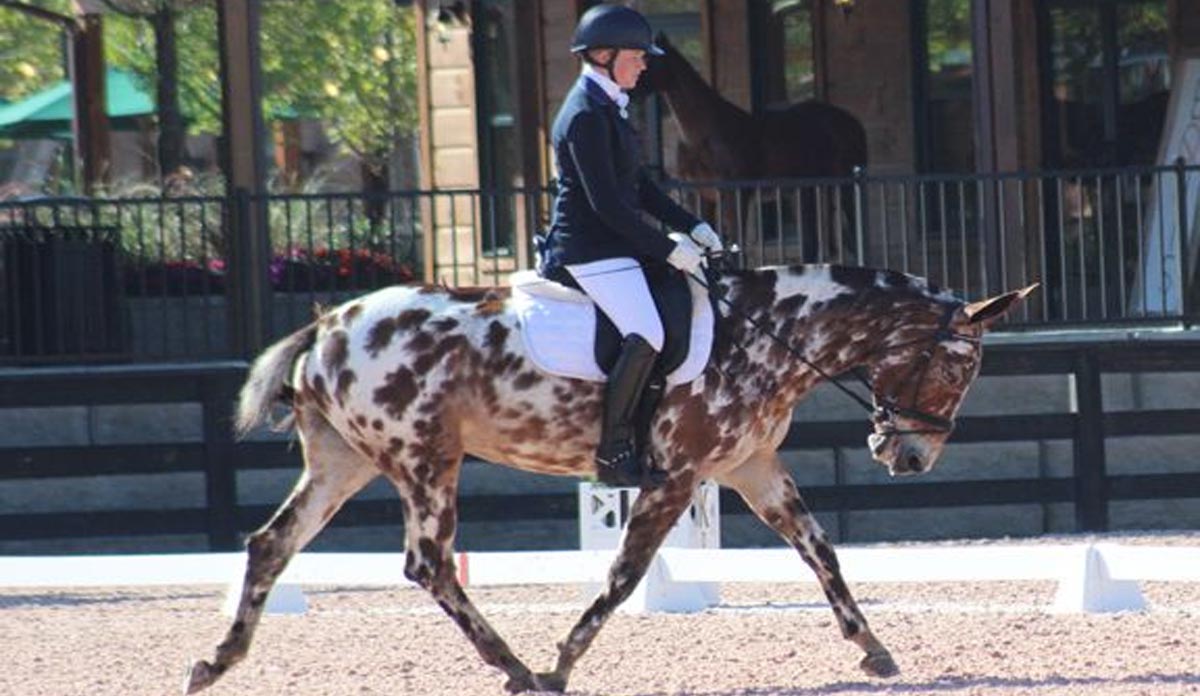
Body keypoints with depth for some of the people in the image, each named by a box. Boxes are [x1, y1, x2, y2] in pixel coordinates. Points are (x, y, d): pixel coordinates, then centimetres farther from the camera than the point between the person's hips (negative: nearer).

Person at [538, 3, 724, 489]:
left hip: (613, 245, 11)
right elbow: (606, 202, -21)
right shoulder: (586, 115, -16)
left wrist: (691, 227, 11)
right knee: (646, 335, -24)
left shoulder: (607, 108, 17)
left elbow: (638, 187, 22)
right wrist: (667, 249, -18)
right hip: (591, 251, -11)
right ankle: (613, 453, -20)